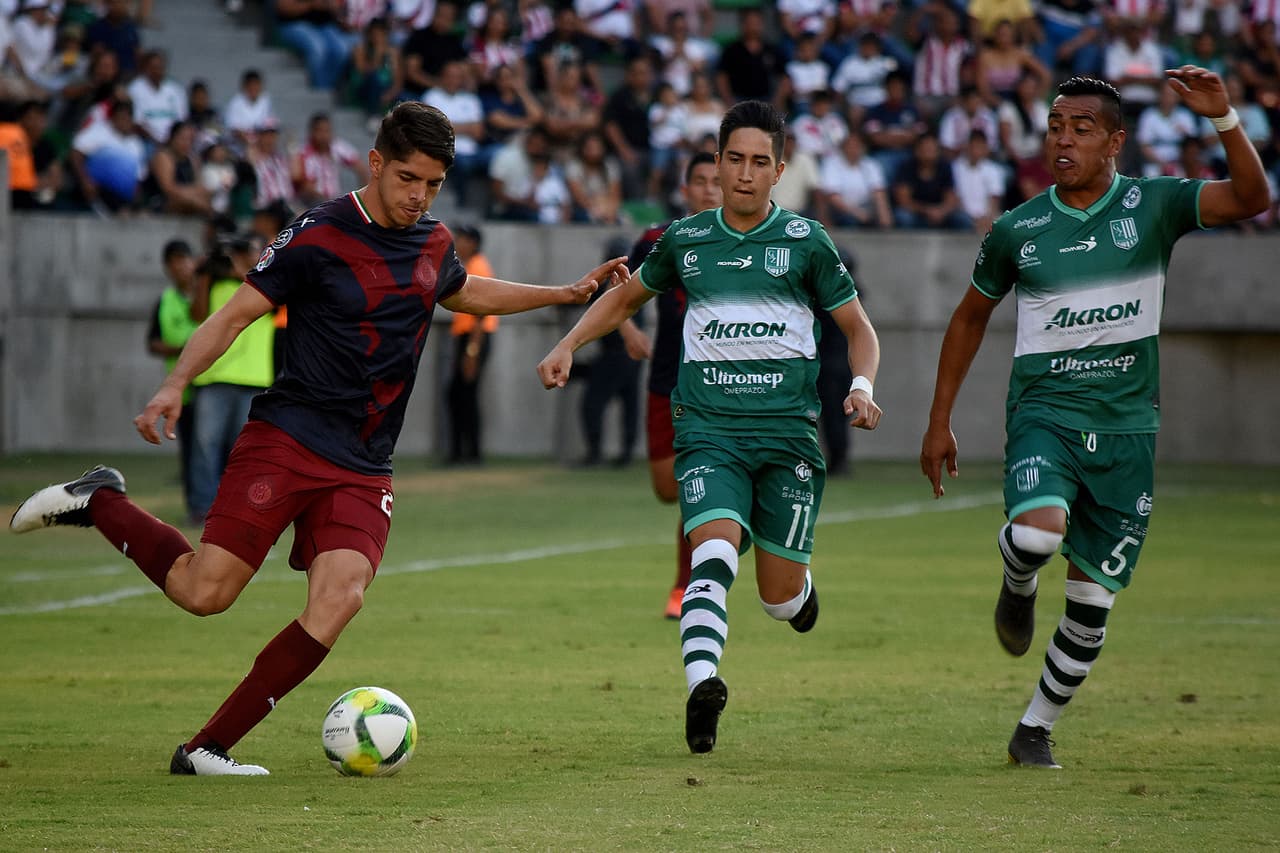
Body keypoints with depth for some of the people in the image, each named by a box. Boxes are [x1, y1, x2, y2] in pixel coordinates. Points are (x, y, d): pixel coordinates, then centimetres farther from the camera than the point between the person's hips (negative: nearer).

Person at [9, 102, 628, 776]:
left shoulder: (433, 242, 12)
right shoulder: (320, 236, -8)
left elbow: (461, 293, 36)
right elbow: (235, 314, -9)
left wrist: (568, 293, 33)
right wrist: (175, 384, -23)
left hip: (363, 468, 5)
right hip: (286, 439, -5)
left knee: (340, 598, -18)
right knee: (206, 593, -13)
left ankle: (208, 750, -12)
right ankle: (99, 502, 16)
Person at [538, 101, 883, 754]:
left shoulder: (805, 241, 4)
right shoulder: (684, 240, 9)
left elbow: (858, 329, 11)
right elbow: (625, 297, 26)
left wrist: (862, 387, -9)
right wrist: (567, 346, 12)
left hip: (787, 431, 0)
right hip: (708, 430, 0)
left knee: (780, 598, 2)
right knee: (714, 550, -26)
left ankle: (798, 589, 39)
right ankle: (701, 687, -39)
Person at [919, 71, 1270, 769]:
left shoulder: (1153, 206, -1)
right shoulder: (1017, 230, 3)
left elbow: (1249, 199, -16)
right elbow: (970, 319, 17)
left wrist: (1223, 117, -31)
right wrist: (939, 422, 15)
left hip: (1126, 429, 1)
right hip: (1044, 415, -1)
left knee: (1092, 601, 3)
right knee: (1037, 530, -31)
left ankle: (1035, 729, 22)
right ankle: (1017, 587, 5)